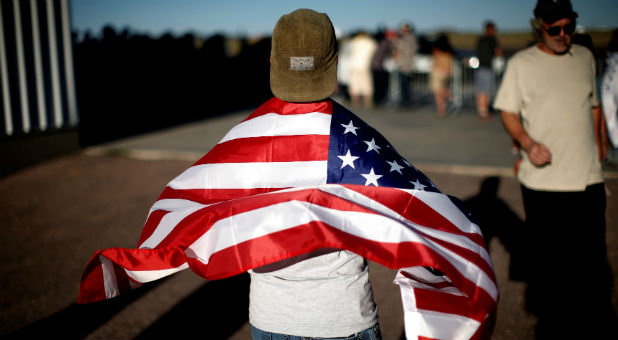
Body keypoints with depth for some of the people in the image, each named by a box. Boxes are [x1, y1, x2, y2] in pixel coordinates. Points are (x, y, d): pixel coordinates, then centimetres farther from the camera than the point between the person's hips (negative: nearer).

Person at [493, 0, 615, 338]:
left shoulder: (585, 57, 11)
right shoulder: (521, 63, -2)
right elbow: (508, 112, -2)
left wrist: (597, 141, 14)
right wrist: (528, 143, -18)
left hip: (588, 177, 3)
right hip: (542, 182, -3)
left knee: (593, 258, 7)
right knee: (547, 258, 8)